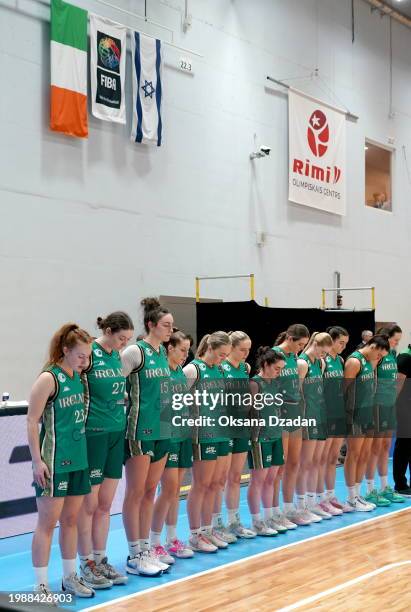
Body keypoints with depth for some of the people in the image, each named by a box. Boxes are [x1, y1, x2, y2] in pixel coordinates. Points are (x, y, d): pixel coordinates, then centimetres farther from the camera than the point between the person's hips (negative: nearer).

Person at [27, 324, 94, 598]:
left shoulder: (79, 377, 8)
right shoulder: (49, 379, -12)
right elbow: (32, 422, -12)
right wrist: (38, 461, -16)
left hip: (78, 460, 7)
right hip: (54, 462, -7)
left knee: (71, 519, 14)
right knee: (48, 521, -1)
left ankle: (70, 577, 24)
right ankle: (41, 585, 7)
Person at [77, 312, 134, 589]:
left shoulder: (118, 356, 11)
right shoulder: (89, 353, -11)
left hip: (117, 433, 7)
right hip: (93, 434, -7)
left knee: (105, 504, 12)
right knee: (89, 504, 2)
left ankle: (100, 559, 21)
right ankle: (86, 565, 13)